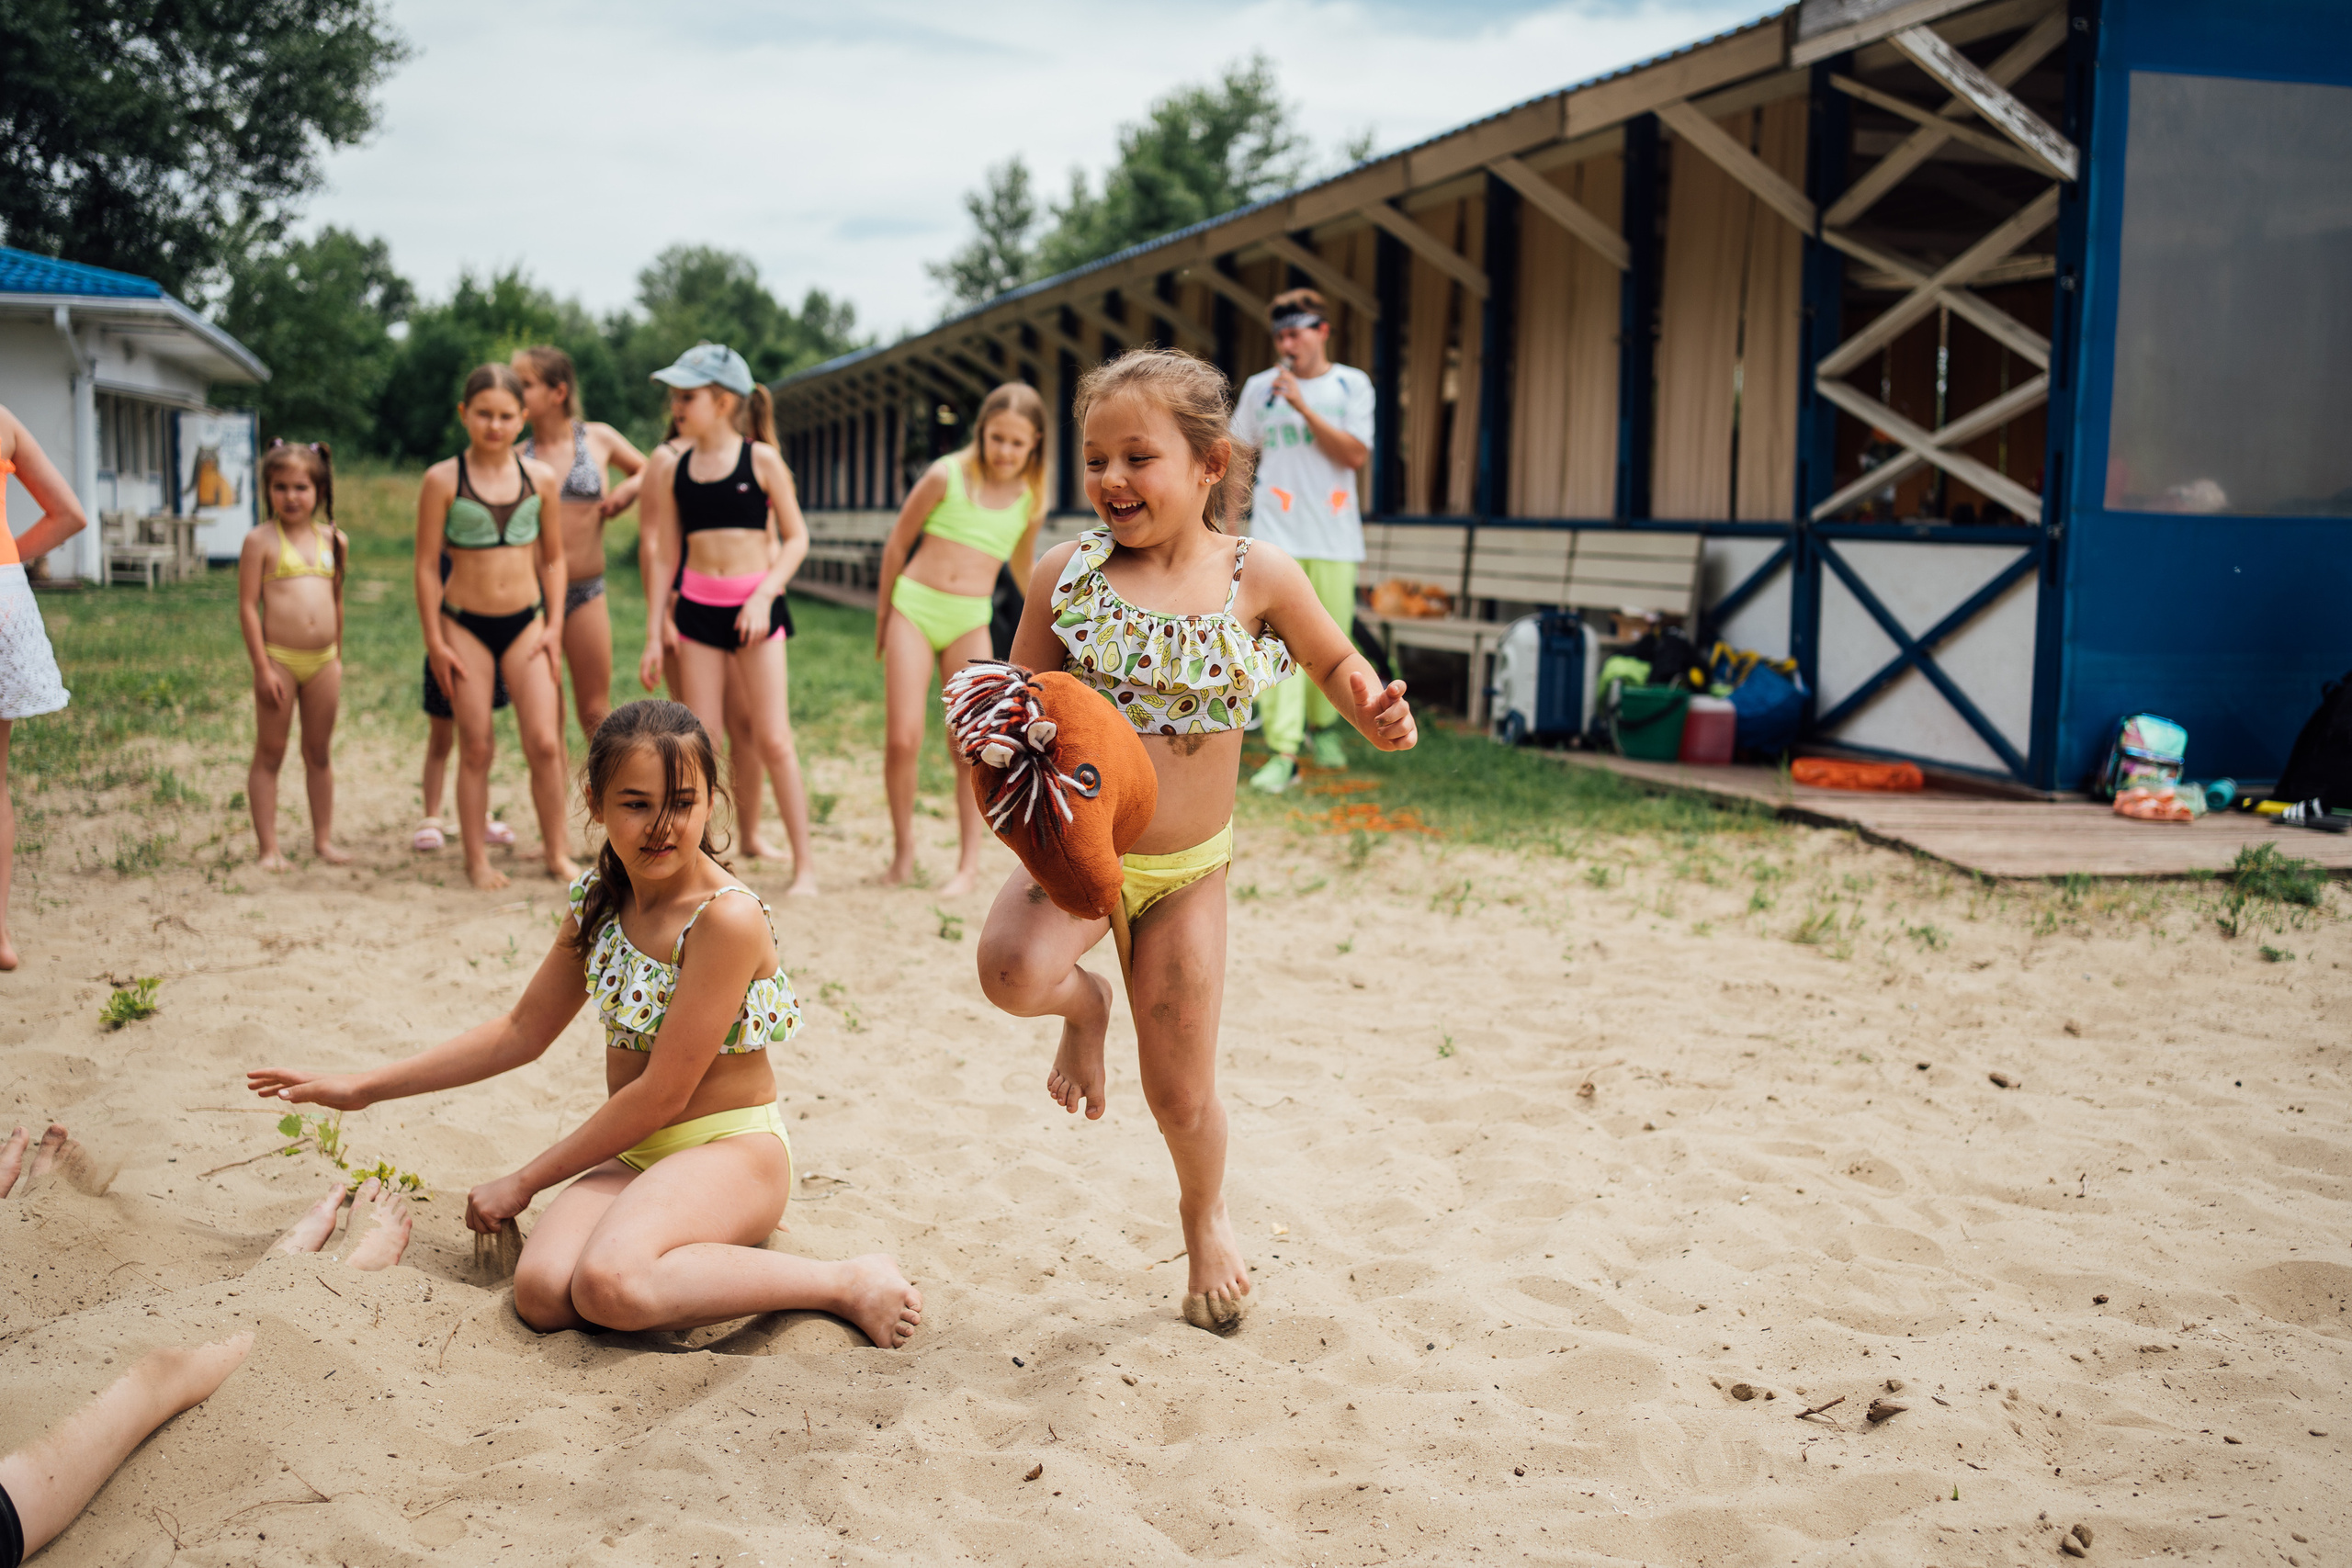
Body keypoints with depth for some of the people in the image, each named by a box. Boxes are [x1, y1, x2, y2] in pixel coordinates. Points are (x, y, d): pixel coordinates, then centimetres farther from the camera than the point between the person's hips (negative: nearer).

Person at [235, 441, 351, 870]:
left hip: (323, 661, 4)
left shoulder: (335, 541, 9)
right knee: (270, 754, 3)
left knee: (318, 753, 13)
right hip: (279, 659, -4)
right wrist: (262, 668, -13)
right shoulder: (261, 540, -5)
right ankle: (269, 848, 7)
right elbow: (248, 605, -8)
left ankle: (323, 839, 22)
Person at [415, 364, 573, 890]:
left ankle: (556, 853, 10)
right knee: (476, 748, 3)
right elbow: (426, 566, -3)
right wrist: (435, 641, -6)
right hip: (465, 624, -2)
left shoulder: (540, 477, 2)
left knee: (545, 743, -4)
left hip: (526, 622, 2)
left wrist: (554, 624, 3)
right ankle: (477, 861, 13)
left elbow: (553, 557, 11)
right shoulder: (443, 480, -6)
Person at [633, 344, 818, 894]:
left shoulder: (760, 459, -4)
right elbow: (664, 552, 10)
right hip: (697, 606, 3)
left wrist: (765, 595, -14)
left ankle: (803, 865, 7)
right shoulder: (673, 466, 5)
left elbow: (797, 537, -1)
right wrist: (655, 631, 7)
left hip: (755, 605, -3)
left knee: (772, 739, -2)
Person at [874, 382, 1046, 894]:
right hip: (914, 607, -2)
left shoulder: (1030, 501, 3)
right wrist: (883, 615, 11)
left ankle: (969, 864, 8)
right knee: (902, 739, -8)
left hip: (970, 622, 2)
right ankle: (903, 847, 12)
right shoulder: (947, 476, -6)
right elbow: (896, 545, 4)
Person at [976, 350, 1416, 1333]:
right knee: (1013, 973, -32)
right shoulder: (1068, 573, -8)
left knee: (1182, 1096, 6)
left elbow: (1334, 661, 7)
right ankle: (1083, 1006, 7)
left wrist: (1375, 713, -16)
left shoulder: (1258, 577, -9)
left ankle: (1205, 1217, 41)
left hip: (1188, 869, 0)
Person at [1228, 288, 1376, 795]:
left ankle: (1323, 725, 32)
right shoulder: (1259, 388, 7)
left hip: (1334, 535, 1)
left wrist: (1302, 405, -13)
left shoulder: (1351, 385, 4)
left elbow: (1356, 454, -9)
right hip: (1276, 534, 0)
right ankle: (1282, 753, -16)